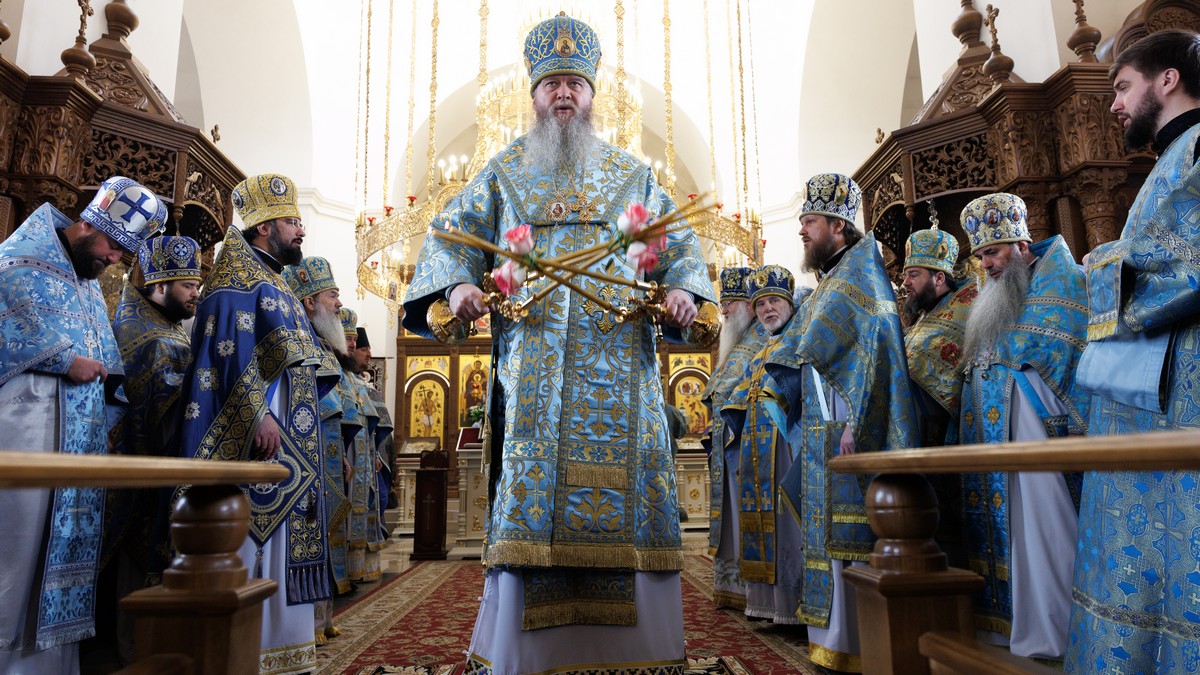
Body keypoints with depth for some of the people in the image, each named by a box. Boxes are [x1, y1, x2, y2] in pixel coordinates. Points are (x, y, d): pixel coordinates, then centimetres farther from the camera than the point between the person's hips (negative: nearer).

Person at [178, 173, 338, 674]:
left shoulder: (271, 283, 23)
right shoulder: (238, 278, -5)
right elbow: (231, 348, -18)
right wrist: (258, 414, -24)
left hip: (287, 443, 10)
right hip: (256, 437, -10)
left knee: (278, 536, 10)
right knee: (249, 537, -7)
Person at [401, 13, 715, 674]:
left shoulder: (632, 174, 19)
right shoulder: (504, 171, 17)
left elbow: (679, 243, 16)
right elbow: (451, 235, 12)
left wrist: (683, 289, -6)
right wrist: (456, 284, -9)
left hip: (617, 362, 1)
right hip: (531, 363, -1)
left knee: (622, 482, -3)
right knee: (530, 484, -6)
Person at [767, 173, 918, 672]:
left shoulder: (861, 270, -6)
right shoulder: (831, 281, 21)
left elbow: (874, 349, -17)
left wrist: (855, 424, -22)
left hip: (844, 429, -9)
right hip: (821, 432, 9)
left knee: (847, 533, -6)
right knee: (828, 532, 11)